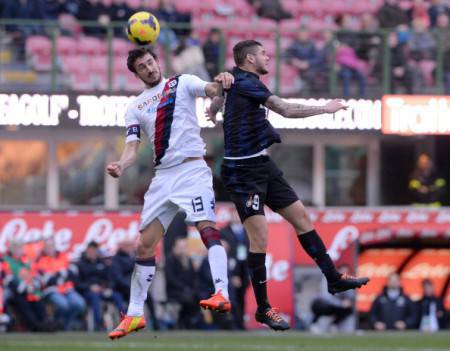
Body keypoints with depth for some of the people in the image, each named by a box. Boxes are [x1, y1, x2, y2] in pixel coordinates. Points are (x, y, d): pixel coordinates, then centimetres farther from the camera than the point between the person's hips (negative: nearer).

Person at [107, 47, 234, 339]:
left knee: (206, 226, -26)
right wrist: (120, 166, -16)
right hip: (163, 175, 5)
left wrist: (222, 82, -39)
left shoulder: (183, 83, 4)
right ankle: (135, 314, 15)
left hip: (192, 169, -5)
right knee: (145, 245, 6)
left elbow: (212, 90, -14)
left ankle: (222, 295, -36)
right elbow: (133, 147, 7)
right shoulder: (136, 108, 14)